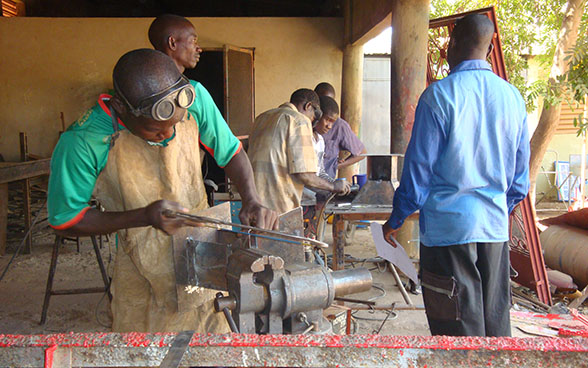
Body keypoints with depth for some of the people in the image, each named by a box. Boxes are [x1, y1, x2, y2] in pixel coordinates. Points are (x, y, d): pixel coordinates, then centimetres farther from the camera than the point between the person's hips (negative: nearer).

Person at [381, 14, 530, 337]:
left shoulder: (439, 95, -10)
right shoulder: (513, 97, 7)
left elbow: (418, 169, -9)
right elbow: (520, 177, 13)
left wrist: (395, 220, 3)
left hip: (448, 226, -5)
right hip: (495, 228, 6)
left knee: (460, 327, 4)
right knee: (495, 324, 16)